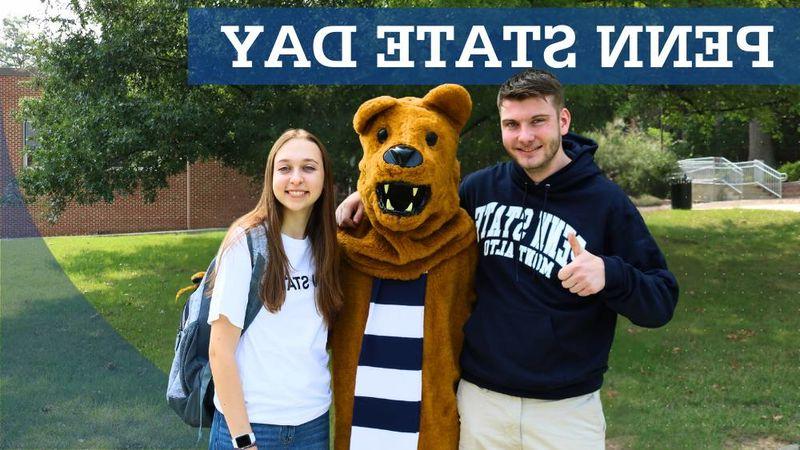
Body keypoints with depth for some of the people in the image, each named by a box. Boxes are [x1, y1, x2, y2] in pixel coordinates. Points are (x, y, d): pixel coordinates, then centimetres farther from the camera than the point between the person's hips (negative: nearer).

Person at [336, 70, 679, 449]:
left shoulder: (607, 202, -7)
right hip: (480, 399, 2)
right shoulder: (479, 187, 1)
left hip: (567, 409, -2)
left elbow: (662, 302, -8)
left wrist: (610, 275, -28)